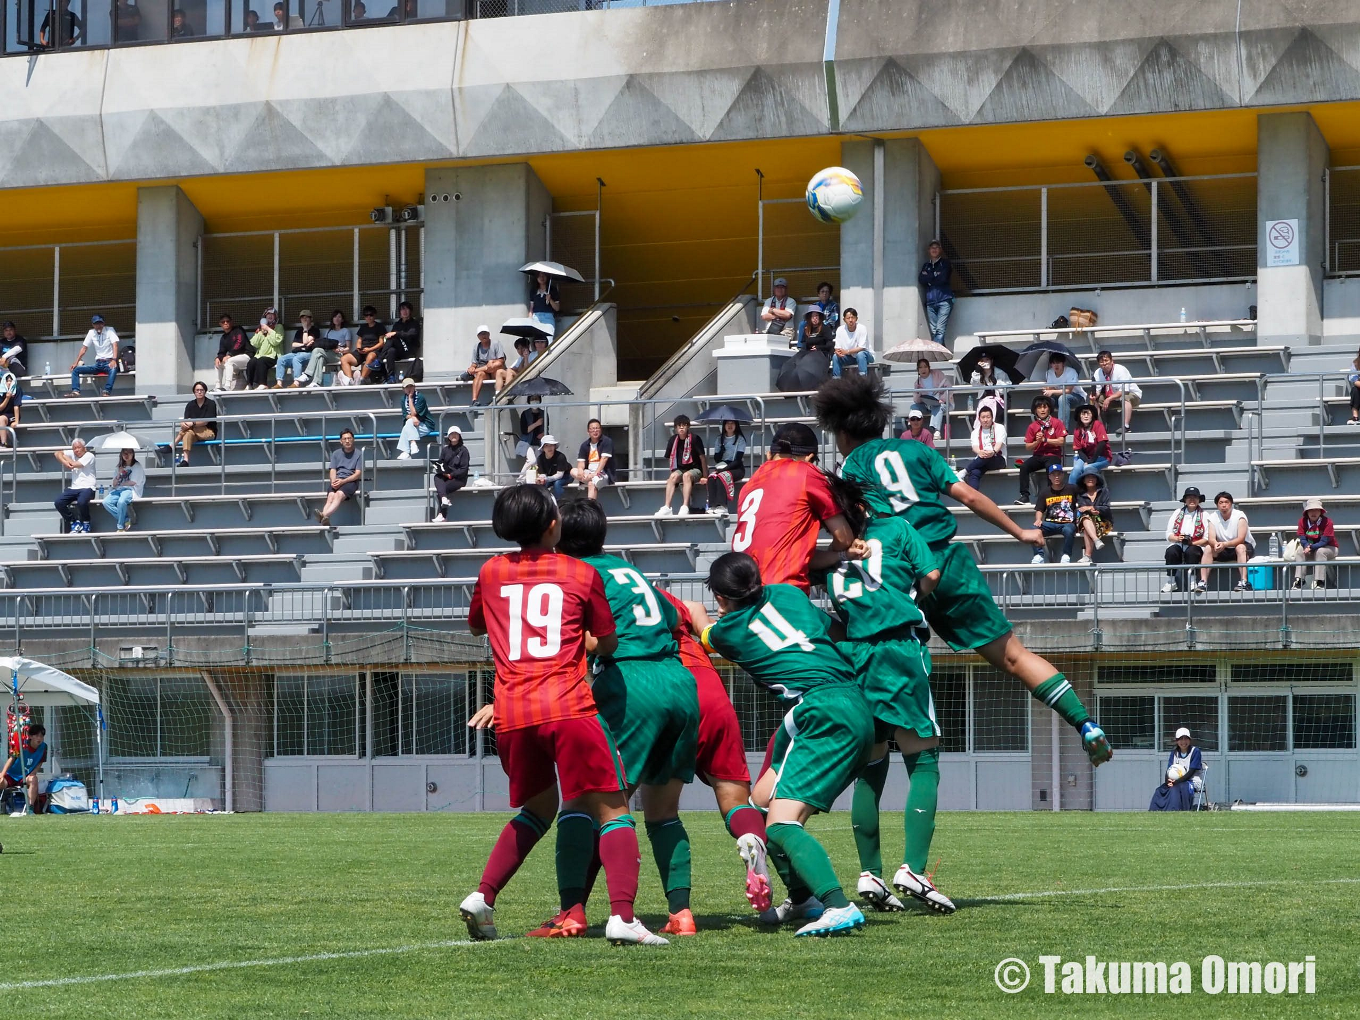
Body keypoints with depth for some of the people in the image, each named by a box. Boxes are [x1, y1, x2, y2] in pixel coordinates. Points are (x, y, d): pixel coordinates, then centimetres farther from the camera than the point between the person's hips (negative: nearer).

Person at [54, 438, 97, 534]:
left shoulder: (89, 456, -4)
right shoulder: (72, 454, 15)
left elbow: (74, 464, -11)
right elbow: (58, 453, 14)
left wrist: (65, 457, 7)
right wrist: (65, 462, -5)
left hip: (87, 488, -6)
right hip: (73, 488, 6)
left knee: (81, 502, -36)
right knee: (58, 503, -15)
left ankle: (86, 524, -7)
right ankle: (74, 523, -2)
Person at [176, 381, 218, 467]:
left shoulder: (211, 404, -5)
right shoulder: (190, 405, 7)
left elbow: (205, 421, -14)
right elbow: (185, 420, -4)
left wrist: (193, 423, -30)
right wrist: (183, 424, -29)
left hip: (209, 432, -5)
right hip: (195, 434, 5)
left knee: (188, 428, -28)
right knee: (188, 433, -30)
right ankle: (185, 460, -40)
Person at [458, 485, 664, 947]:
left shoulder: (491, 572, 14)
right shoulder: (582, 574, 6)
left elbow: (475, 626, 33)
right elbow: (609, 643, 16)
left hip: (511, 715, 4)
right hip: (569, 705, -4)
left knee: (539, 806, 26)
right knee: (612, 809, 0)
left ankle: (482, 897, 13)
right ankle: (622, 916, -19)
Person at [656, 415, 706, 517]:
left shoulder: (695, 439, -9)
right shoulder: (673, 440, 3)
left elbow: (702, 457, -8)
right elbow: (669, 458, 11)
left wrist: (705, 475, -10)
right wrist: (672, 473, 6)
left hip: (695, 469, -4)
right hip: (680, 469, 4)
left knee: (686, 475, -37)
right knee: (673, 476, -30)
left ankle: (685, 508, -46)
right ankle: (666, 508, -39)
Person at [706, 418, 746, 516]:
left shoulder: (740, 439, 3)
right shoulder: (720, 439, 16)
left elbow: (738, 459, -7)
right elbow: (716, 458, 12)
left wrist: (725, 468, -18)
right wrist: (719, 467, -11)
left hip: (736, 468, -3)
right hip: (721, 467, 3)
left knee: (721, 477, -34)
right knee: (712, 477, -30)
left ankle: (722, 506, -41)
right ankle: (712, 505, -40)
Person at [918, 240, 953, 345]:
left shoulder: (945, 263, 7)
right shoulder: (926, 265, 19)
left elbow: (943, 278, -8)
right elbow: (921, 280, 4)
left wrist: (928, 277, 2)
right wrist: (935, 275, -4)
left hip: (944, 300, -5)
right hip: (930, 301, 5)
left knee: (940, 330, -16)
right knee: (933, 331, -2)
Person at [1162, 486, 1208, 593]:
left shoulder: (1204, 515, 8)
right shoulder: (1178, 513, 15)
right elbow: (1168, 534, 10)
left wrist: (1192, 543, -15)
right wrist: (1177, 538, -12)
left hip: (1195, 546, -2)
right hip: (1177, 545, 2)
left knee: (1191, 551, -36)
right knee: (1171, 551, -31)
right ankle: (1170, 582, -26)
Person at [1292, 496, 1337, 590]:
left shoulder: (1327, 522, -22)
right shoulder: (1302, 521, -10)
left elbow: (1324, 542, -25)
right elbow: (1302, 539, -12)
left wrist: (1311, 547, -39)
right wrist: (1307, 546, -35)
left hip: (1329, 548, -4)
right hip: (1311, 549, 4)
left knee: (1320, 551, -35)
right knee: (1300, 550, -22)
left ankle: (1319, 582, -35)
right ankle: (1299, 579, -26)